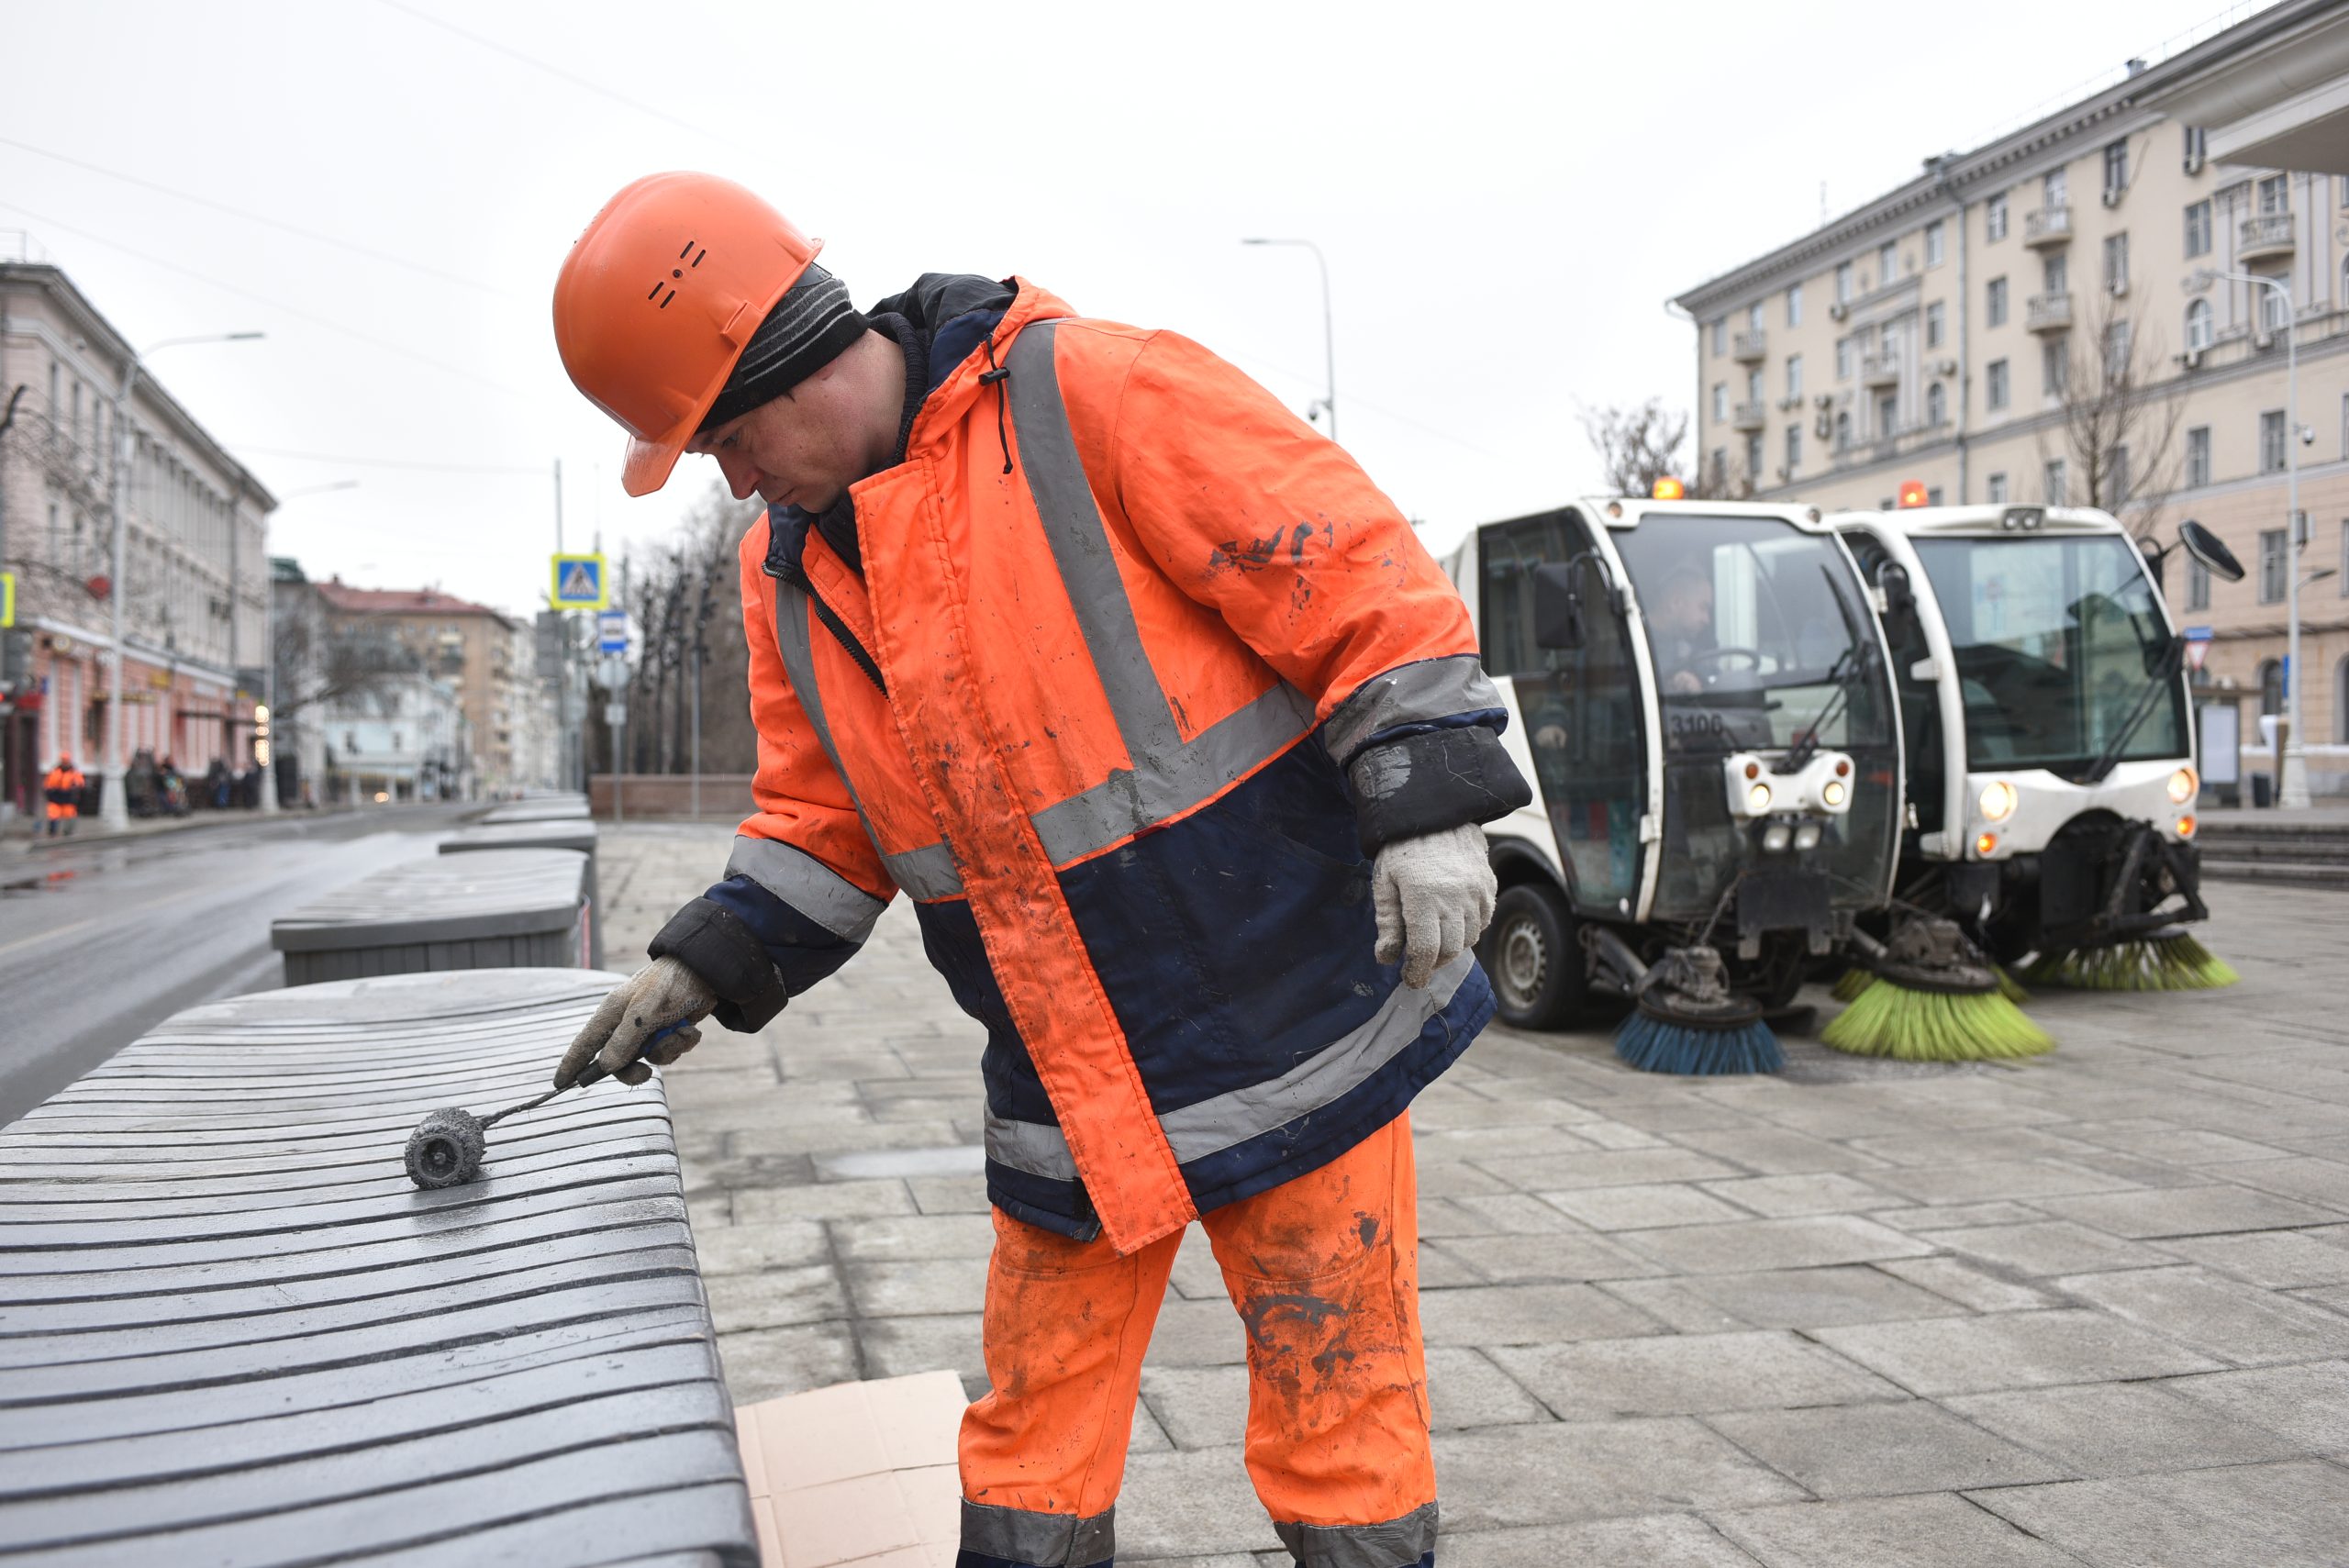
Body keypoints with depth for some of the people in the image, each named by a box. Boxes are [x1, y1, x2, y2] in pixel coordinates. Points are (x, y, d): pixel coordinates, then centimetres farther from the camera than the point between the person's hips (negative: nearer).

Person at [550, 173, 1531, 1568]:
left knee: (1337, 1418, 5)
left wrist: (1429, 807, -17)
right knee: (1033, 1449, 13)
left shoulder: (1099, 398, -14)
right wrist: (707, 966, 5)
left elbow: (1357, 572, -14)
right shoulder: (790, 575, 9)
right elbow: (825, 820, 17)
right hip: (1067, 1086, 6)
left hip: (1291, 1019, -6)